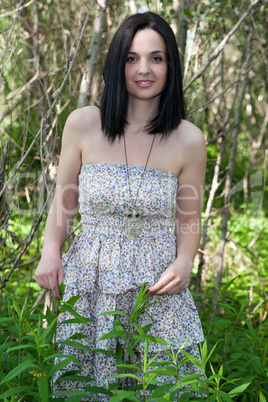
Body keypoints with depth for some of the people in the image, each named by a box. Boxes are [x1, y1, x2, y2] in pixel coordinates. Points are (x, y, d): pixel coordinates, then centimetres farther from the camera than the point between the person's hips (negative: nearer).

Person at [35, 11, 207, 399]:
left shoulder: (189, 140, -4)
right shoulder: (83, 124, -4)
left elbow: (189, 221, 6)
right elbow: (64, 201, 7)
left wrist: (184, 262, -12)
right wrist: (50, 251, -8)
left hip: (157, 290, 0)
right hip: (90, 284, 1)